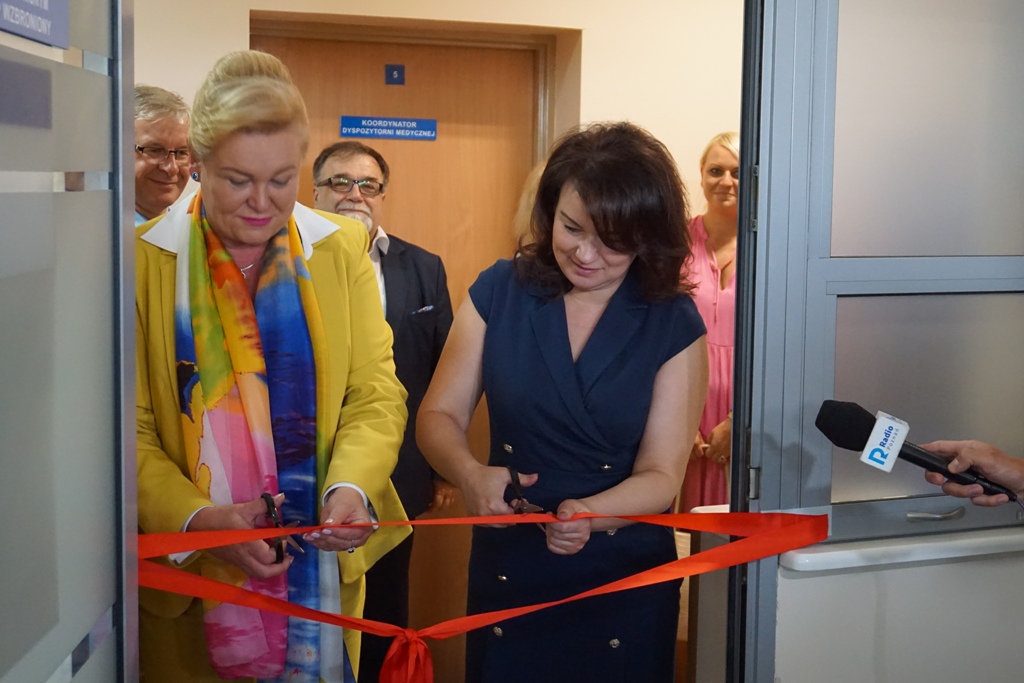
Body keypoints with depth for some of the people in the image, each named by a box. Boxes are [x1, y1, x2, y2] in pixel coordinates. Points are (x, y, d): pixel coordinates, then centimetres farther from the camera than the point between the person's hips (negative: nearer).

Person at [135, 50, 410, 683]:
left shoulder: (344, 248, 1)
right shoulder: (142, 259, -7)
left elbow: (376, 394, 0)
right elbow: (129, 430, -8)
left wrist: (352, 487, -19)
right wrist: (197, 519, -23)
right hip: (186, 577, -2)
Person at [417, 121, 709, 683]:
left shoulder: (674, 325, -9)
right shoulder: (499, 292, -6)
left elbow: (661, 474, -11)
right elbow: (439, 415, -4)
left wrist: (588, 514, -31)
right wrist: (470, 474, -25)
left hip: (626, 581, -1)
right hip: (508, 573, 1)